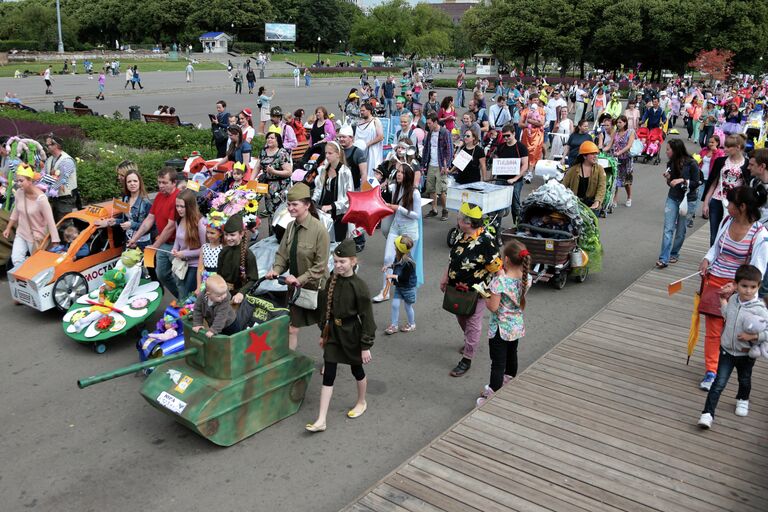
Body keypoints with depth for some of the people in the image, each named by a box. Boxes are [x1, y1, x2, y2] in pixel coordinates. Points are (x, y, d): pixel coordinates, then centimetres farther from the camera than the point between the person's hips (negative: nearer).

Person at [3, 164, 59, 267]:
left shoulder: (41, 199, -27)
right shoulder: (18, 192, -10)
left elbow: (50, 221, -25)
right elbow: (16, 212, 9)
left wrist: (56, 243, -26)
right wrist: (8, 228, 14)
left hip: (36, 236, -5)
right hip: (21, 233, 5)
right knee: (16, 260, -7)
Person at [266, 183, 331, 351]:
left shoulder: (319, 229, -19)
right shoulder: (291, 227, 0)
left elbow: (320, 265, -18)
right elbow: (282, 254, 7)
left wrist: (300, 279, -24)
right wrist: (276, 270, -11)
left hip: (315, 287, -5)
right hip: (294, 287, 6)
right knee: (291, 329, 9)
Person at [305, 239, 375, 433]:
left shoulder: (359, 286, -19)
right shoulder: (331, 281, -3)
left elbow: (366, 317, -15)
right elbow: (325, 308, 9)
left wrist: (366, 345, -13)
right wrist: (323, 333, 15)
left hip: (351, 333, -4)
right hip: (333, 332, 4)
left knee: (356, 369, 17)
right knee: (328, 375, 2)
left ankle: (362, 403, 45)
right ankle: (321, 420, 5)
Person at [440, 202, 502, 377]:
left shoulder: (486, 241, -26)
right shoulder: (459, 234, -3)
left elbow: (496, 268, -20)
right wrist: (445, 277, 11)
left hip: (475, 292, -7)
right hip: (457, 289, 8)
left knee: (472, 324, 8)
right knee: (461, 319, 25)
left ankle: (467, 359, 21)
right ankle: (470, 342, 52)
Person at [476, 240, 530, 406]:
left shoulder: (500, 281, -28)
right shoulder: (526, 278, -9)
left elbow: (493, 307, -24)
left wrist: (485, 296, -6)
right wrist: (503, 274, 2)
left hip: (500, 328, -7)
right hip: (517, 326, 7)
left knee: (498, 363, 1)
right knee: (511, 355, 26)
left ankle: (492, 396, 8)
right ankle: (508, 384, 46)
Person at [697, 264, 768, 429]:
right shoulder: (733, 300, -7)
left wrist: (753, 336, -29)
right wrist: (723, 301, 15)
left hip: (746, 354, -1)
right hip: (727, 349, 2)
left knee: (744, 381, 24)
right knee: (719, 383, -3)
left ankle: (742, 400, 54)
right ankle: (708, 413, -1)